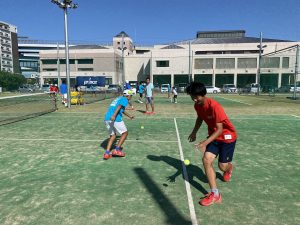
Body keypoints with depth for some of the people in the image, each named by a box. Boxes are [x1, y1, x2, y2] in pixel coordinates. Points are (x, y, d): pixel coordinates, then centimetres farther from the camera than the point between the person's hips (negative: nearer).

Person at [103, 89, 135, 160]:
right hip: (115, 119, -8)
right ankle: (117, 150, 3)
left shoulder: (119, 98, 30)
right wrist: (114, 115, -32)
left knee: (112, 135, 18)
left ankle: (107, 153, 6)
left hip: (107, 118, 8)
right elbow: (119, 106, -17)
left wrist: (129, 116, 59)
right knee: (125, 133, 10)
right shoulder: (125, 100, 5)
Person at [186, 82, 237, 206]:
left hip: (227, 136, -6)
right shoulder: (197, 105, -8)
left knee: (223, 166, 2)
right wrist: (194, 132, 2)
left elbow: (219, 129, -29)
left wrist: (205, 142, -40)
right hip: (213, 136, 6)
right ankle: (215, 194, -4)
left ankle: (229, 168, 43)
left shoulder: (214, 106, -30)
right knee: (206, 160, -12)